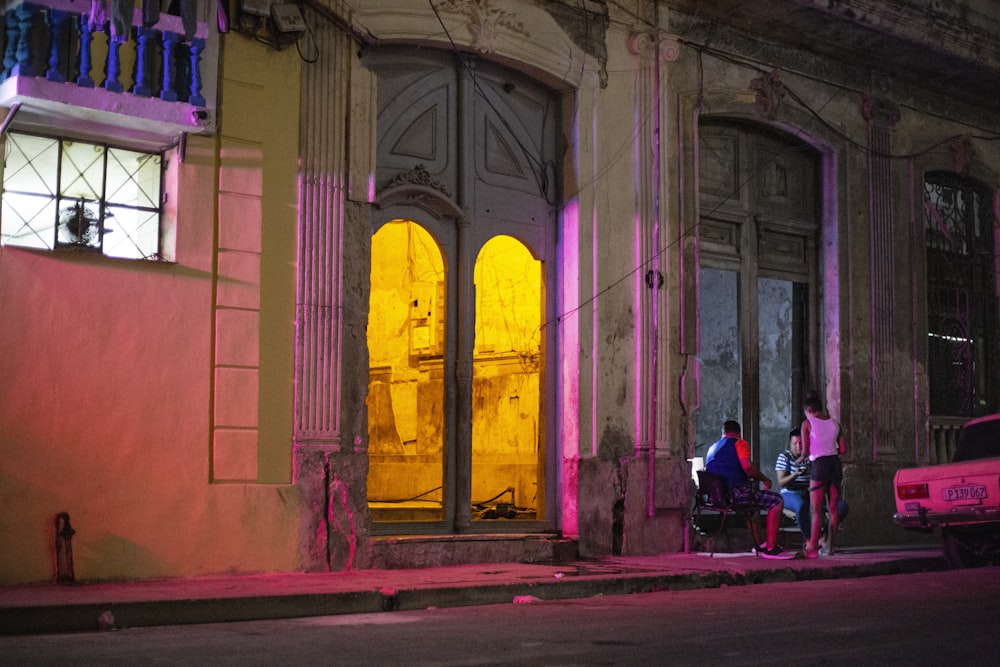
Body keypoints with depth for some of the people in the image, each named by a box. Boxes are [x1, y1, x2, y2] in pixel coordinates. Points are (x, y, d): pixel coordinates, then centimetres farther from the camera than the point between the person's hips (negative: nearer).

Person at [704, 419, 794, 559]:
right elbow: (747, 467, -16)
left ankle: (758, 544, 33)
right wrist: (764, 479, 1)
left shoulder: (712, 448, 23)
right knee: (776, 501, -5)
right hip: (734, 494, -9)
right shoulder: (739, 443, -1)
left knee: (755, 500, 34)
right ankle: (771, 549, -10)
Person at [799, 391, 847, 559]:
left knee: (816, 509, -3)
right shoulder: (834, 423, 12)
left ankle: (812, 548, -7)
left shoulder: (807, 423, -2)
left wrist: (800, 458, 17)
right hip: (835, 464, 5)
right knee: (834, 508, 9)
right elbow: (843, 448, 10)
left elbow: (805, 451, -4)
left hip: (819, 465, -5)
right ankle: (829, 546, 11)